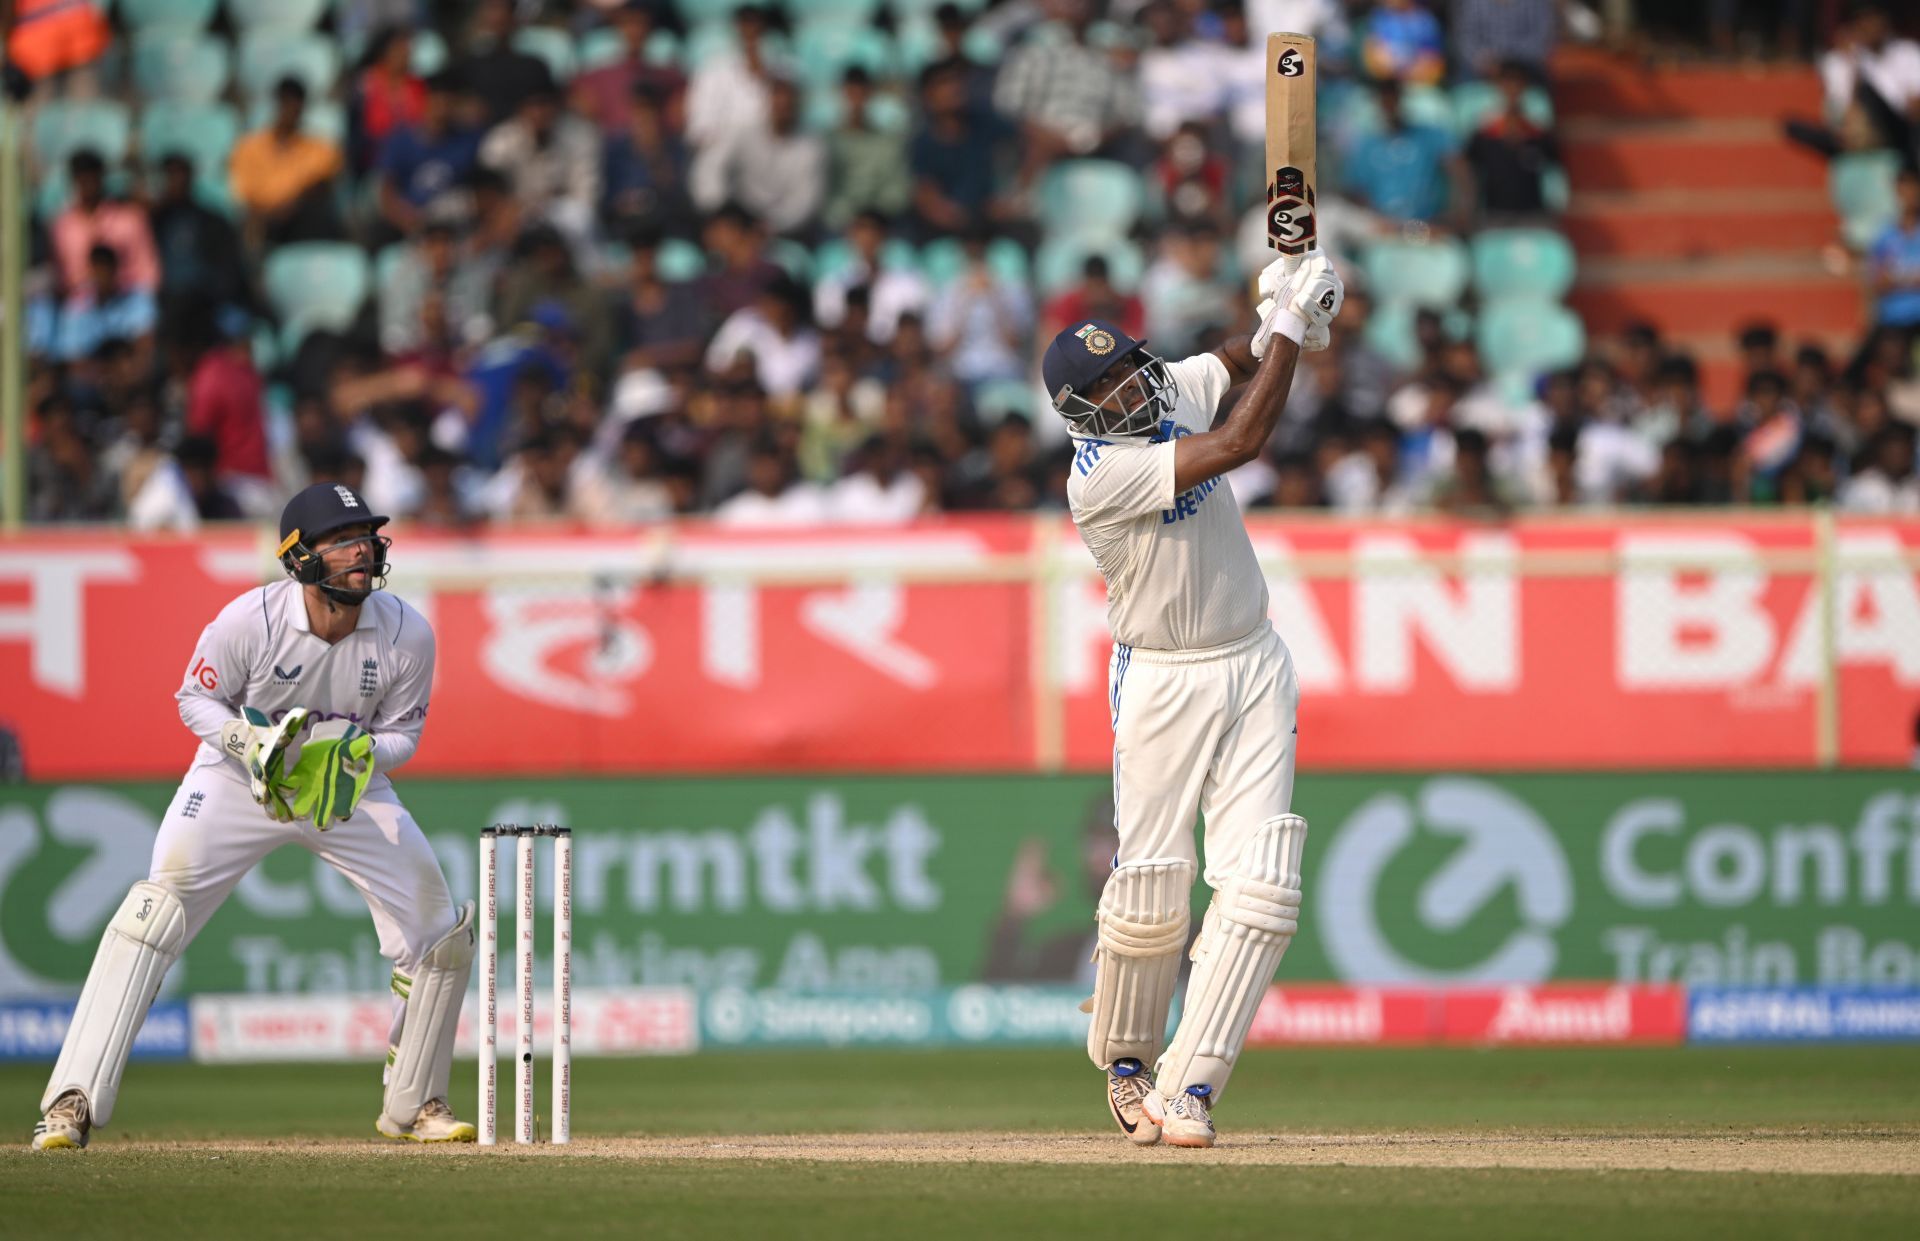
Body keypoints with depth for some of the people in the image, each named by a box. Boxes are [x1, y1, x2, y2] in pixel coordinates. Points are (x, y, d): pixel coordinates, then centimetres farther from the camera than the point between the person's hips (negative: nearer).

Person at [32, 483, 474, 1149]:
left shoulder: (408, 635, -18)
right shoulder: (250, 620, -24)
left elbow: (402, 732, -4)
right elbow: (195, 698, -8)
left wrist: (354, 756, -26)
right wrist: (249, 741, -27)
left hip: (349, 787, 3)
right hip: (237, 776, -3)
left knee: (440, 932, -4)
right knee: (155, 911, -20)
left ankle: (411, 1105, 17)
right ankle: (73, 1102, -19)